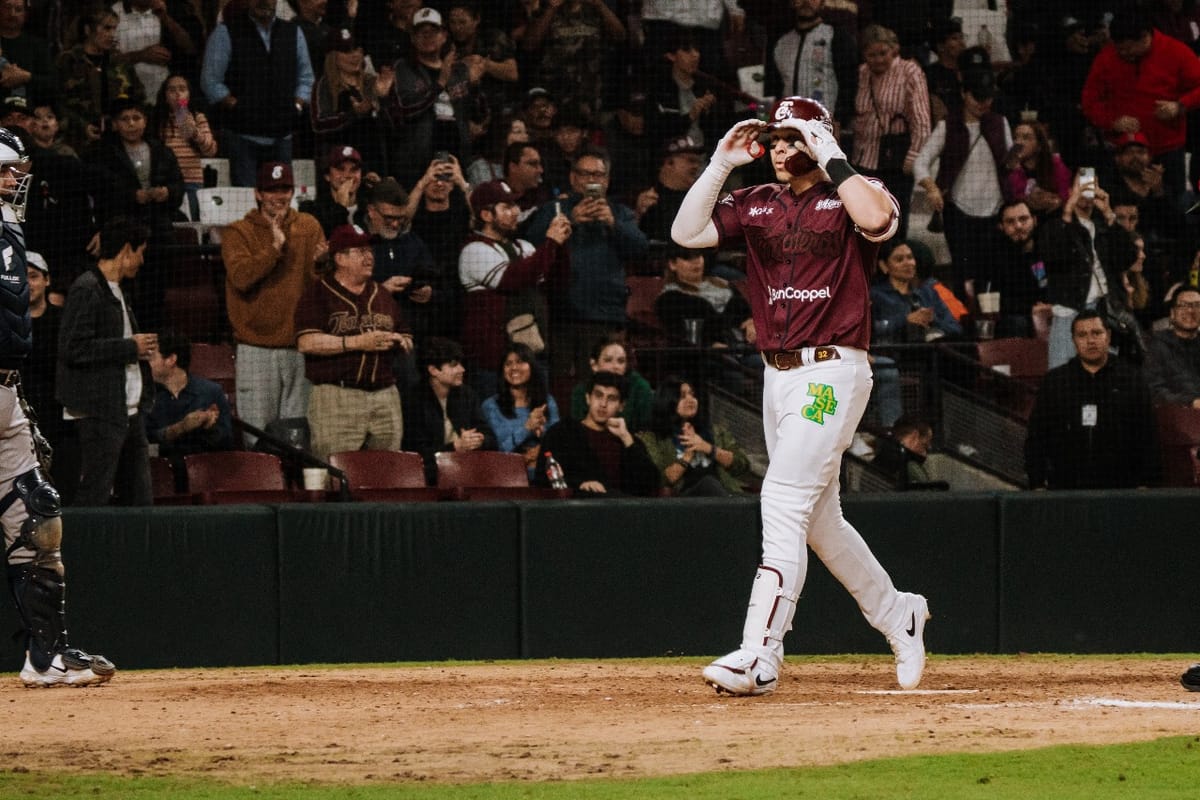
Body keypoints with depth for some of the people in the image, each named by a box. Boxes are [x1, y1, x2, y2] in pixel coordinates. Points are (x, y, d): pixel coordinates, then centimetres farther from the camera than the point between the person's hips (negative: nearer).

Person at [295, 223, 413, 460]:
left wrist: (401, 341, 1)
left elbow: (407, 340, 27)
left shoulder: (382, 296, 20)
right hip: (336, 395, -6)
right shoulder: (318, 294, 1)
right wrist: (357, 343, -14)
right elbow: (307, 343, -11)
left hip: (385, 394, 6)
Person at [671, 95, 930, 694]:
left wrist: (832, 160, -17)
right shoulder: (756, 204, 13)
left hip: (832, 371, -8)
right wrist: (721, 163, -2)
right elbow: (686, 232, 4)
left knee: (784, 500, -17)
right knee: (818, 517, 14)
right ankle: (897, 615, 32)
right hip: (778, 375, 8)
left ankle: (760, 655, -21)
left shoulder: (852, 195, -3)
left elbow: (877, 218, -26)